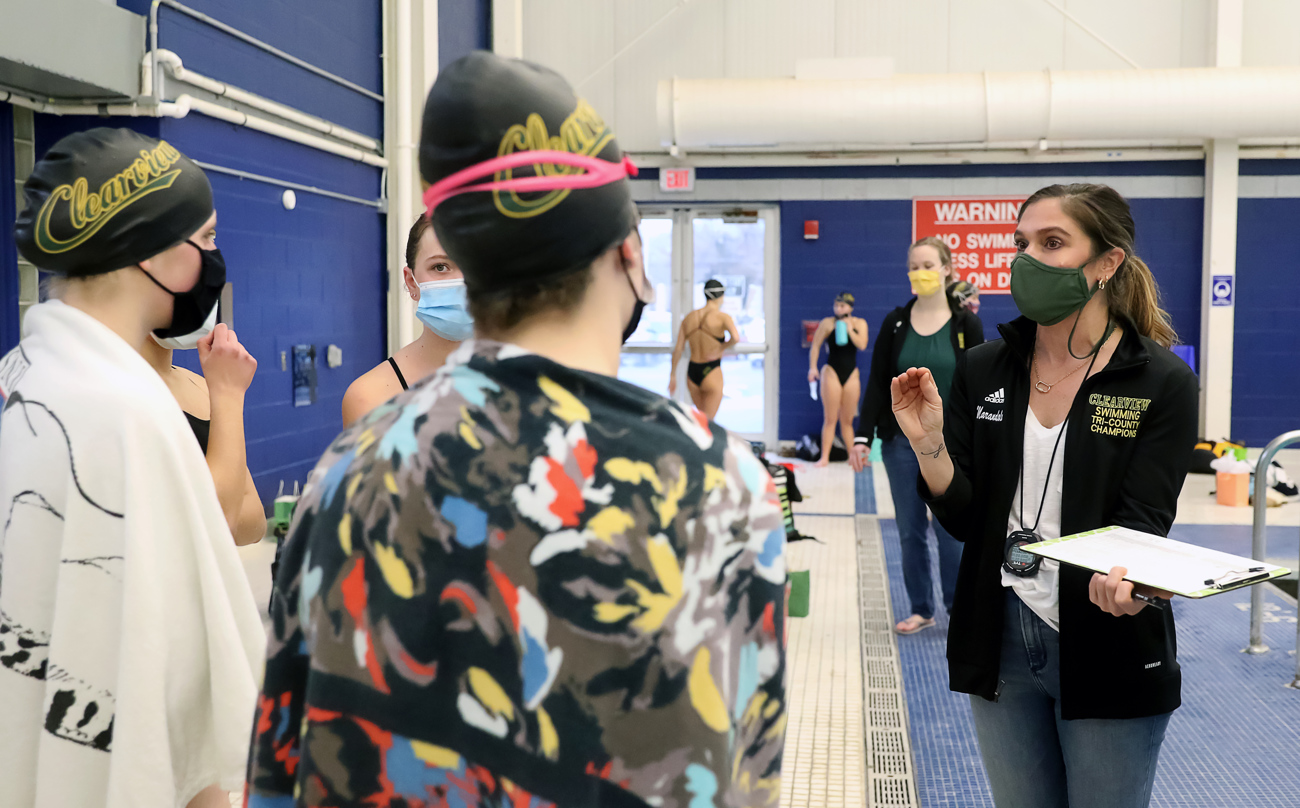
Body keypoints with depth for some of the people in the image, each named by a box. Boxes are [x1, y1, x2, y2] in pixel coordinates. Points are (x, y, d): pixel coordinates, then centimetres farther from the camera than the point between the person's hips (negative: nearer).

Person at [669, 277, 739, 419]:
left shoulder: (689, 318, 7)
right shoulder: (722, 317, -8)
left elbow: (678, 349, 6)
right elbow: (735, 337, -28)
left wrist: (673, 375, 13)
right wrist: (720, 349, -9)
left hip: (692, 372, 6)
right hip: (711, 373, -6)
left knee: (703, 419, 22)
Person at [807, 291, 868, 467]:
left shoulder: (859, 323, 5)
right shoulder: (827, 323, -1)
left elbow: (862, 345, -8)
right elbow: (815, 346, -2)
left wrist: (849, 328, -13)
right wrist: (812, 367, -12)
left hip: (851, 374, 3)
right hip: (832, 372, -2)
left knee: (847, 420, 9)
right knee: (830, 419, -6)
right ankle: (824, 457, -4)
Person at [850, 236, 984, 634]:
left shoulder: (966, 324, -1)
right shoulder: (895, 324, 3)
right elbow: (877, 385, 2)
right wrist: (862, 436, -5)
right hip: (901, 441, 2)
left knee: (950, 529, 0)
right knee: (910, 530, 8)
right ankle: (920, 609, 22)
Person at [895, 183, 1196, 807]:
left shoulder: (1162, 382, -8)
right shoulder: (983, 371, 1)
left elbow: (1141, 522, -13)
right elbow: (965, 519, -1)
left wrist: (1123, 578, -35)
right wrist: (929, 445, -19)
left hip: (1107, 648, -3)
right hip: (999, 640, 3)